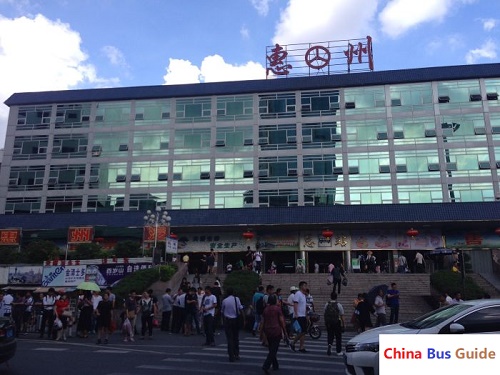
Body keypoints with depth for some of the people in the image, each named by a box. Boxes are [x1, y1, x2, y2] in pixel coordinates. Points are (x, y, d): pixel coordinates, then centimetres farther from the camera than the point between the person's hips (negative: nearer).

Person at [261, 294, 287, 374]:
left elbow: (263, 322, 9)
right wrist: (285, 333, 1)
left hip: (268, 331, 5)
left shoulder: (265, 310, 7)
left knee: (271, 349, 17)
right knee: (274, 350, -3)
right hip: (276, 331, -5)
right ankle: (266, 366, -15)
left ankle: (275, 366, 25)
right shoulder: (277, 309, -6)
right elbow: (282, 322, -6)